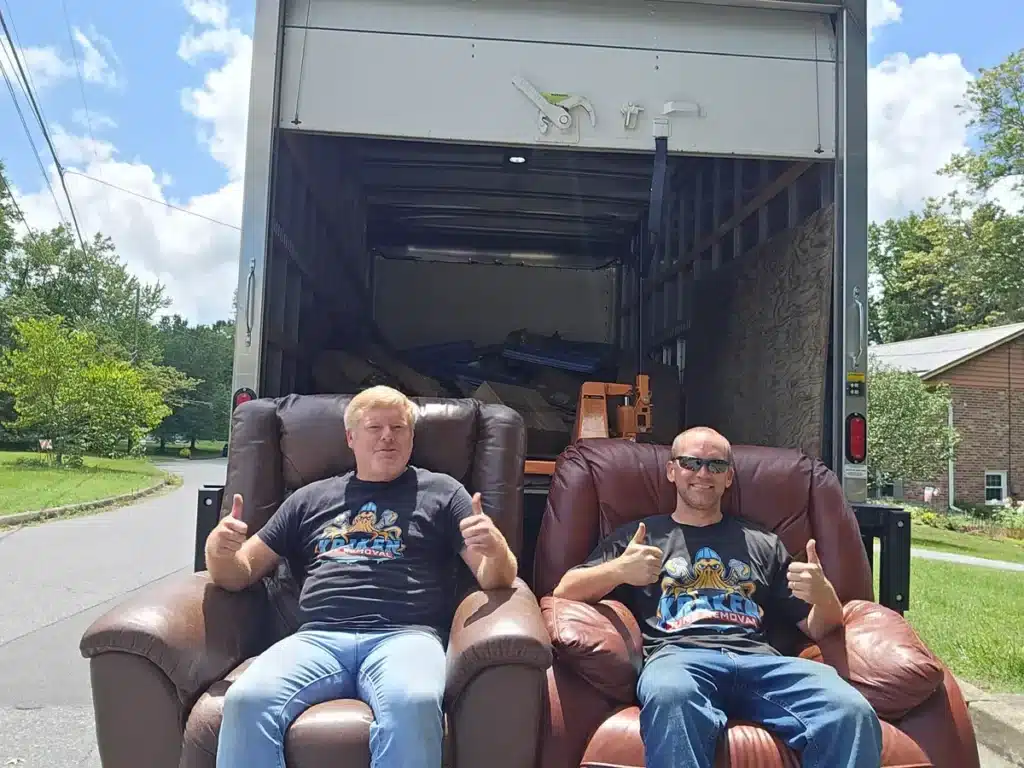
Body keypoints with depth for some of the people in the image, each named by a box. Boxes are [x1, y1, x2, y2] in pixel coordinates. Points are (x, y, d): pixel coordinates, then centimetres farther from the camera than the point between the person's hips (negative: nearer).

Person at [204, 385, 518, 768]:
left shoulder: (441, 491, 17)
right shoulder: (311, 498, 24)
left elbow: (495, 578, 10)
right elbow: (239, 574, 24)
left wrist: (496, 549, -15)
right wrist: (218, 549, -1)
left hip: (405, 636, -2)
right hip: (318, 638, 2)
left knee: (414, 704, -36)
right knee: (246, 701, -29)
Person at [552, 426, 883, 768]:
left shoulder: (763, 543, 28)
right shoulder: (639, 535, 21)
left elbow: (818, 629, 25)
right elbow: (564, 592, 12)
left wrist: (823, 594, 0)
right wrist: (619, 570, -9)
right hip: (678, 654, -2)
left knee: (853, 713, -30)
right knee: (672, 697, -40)